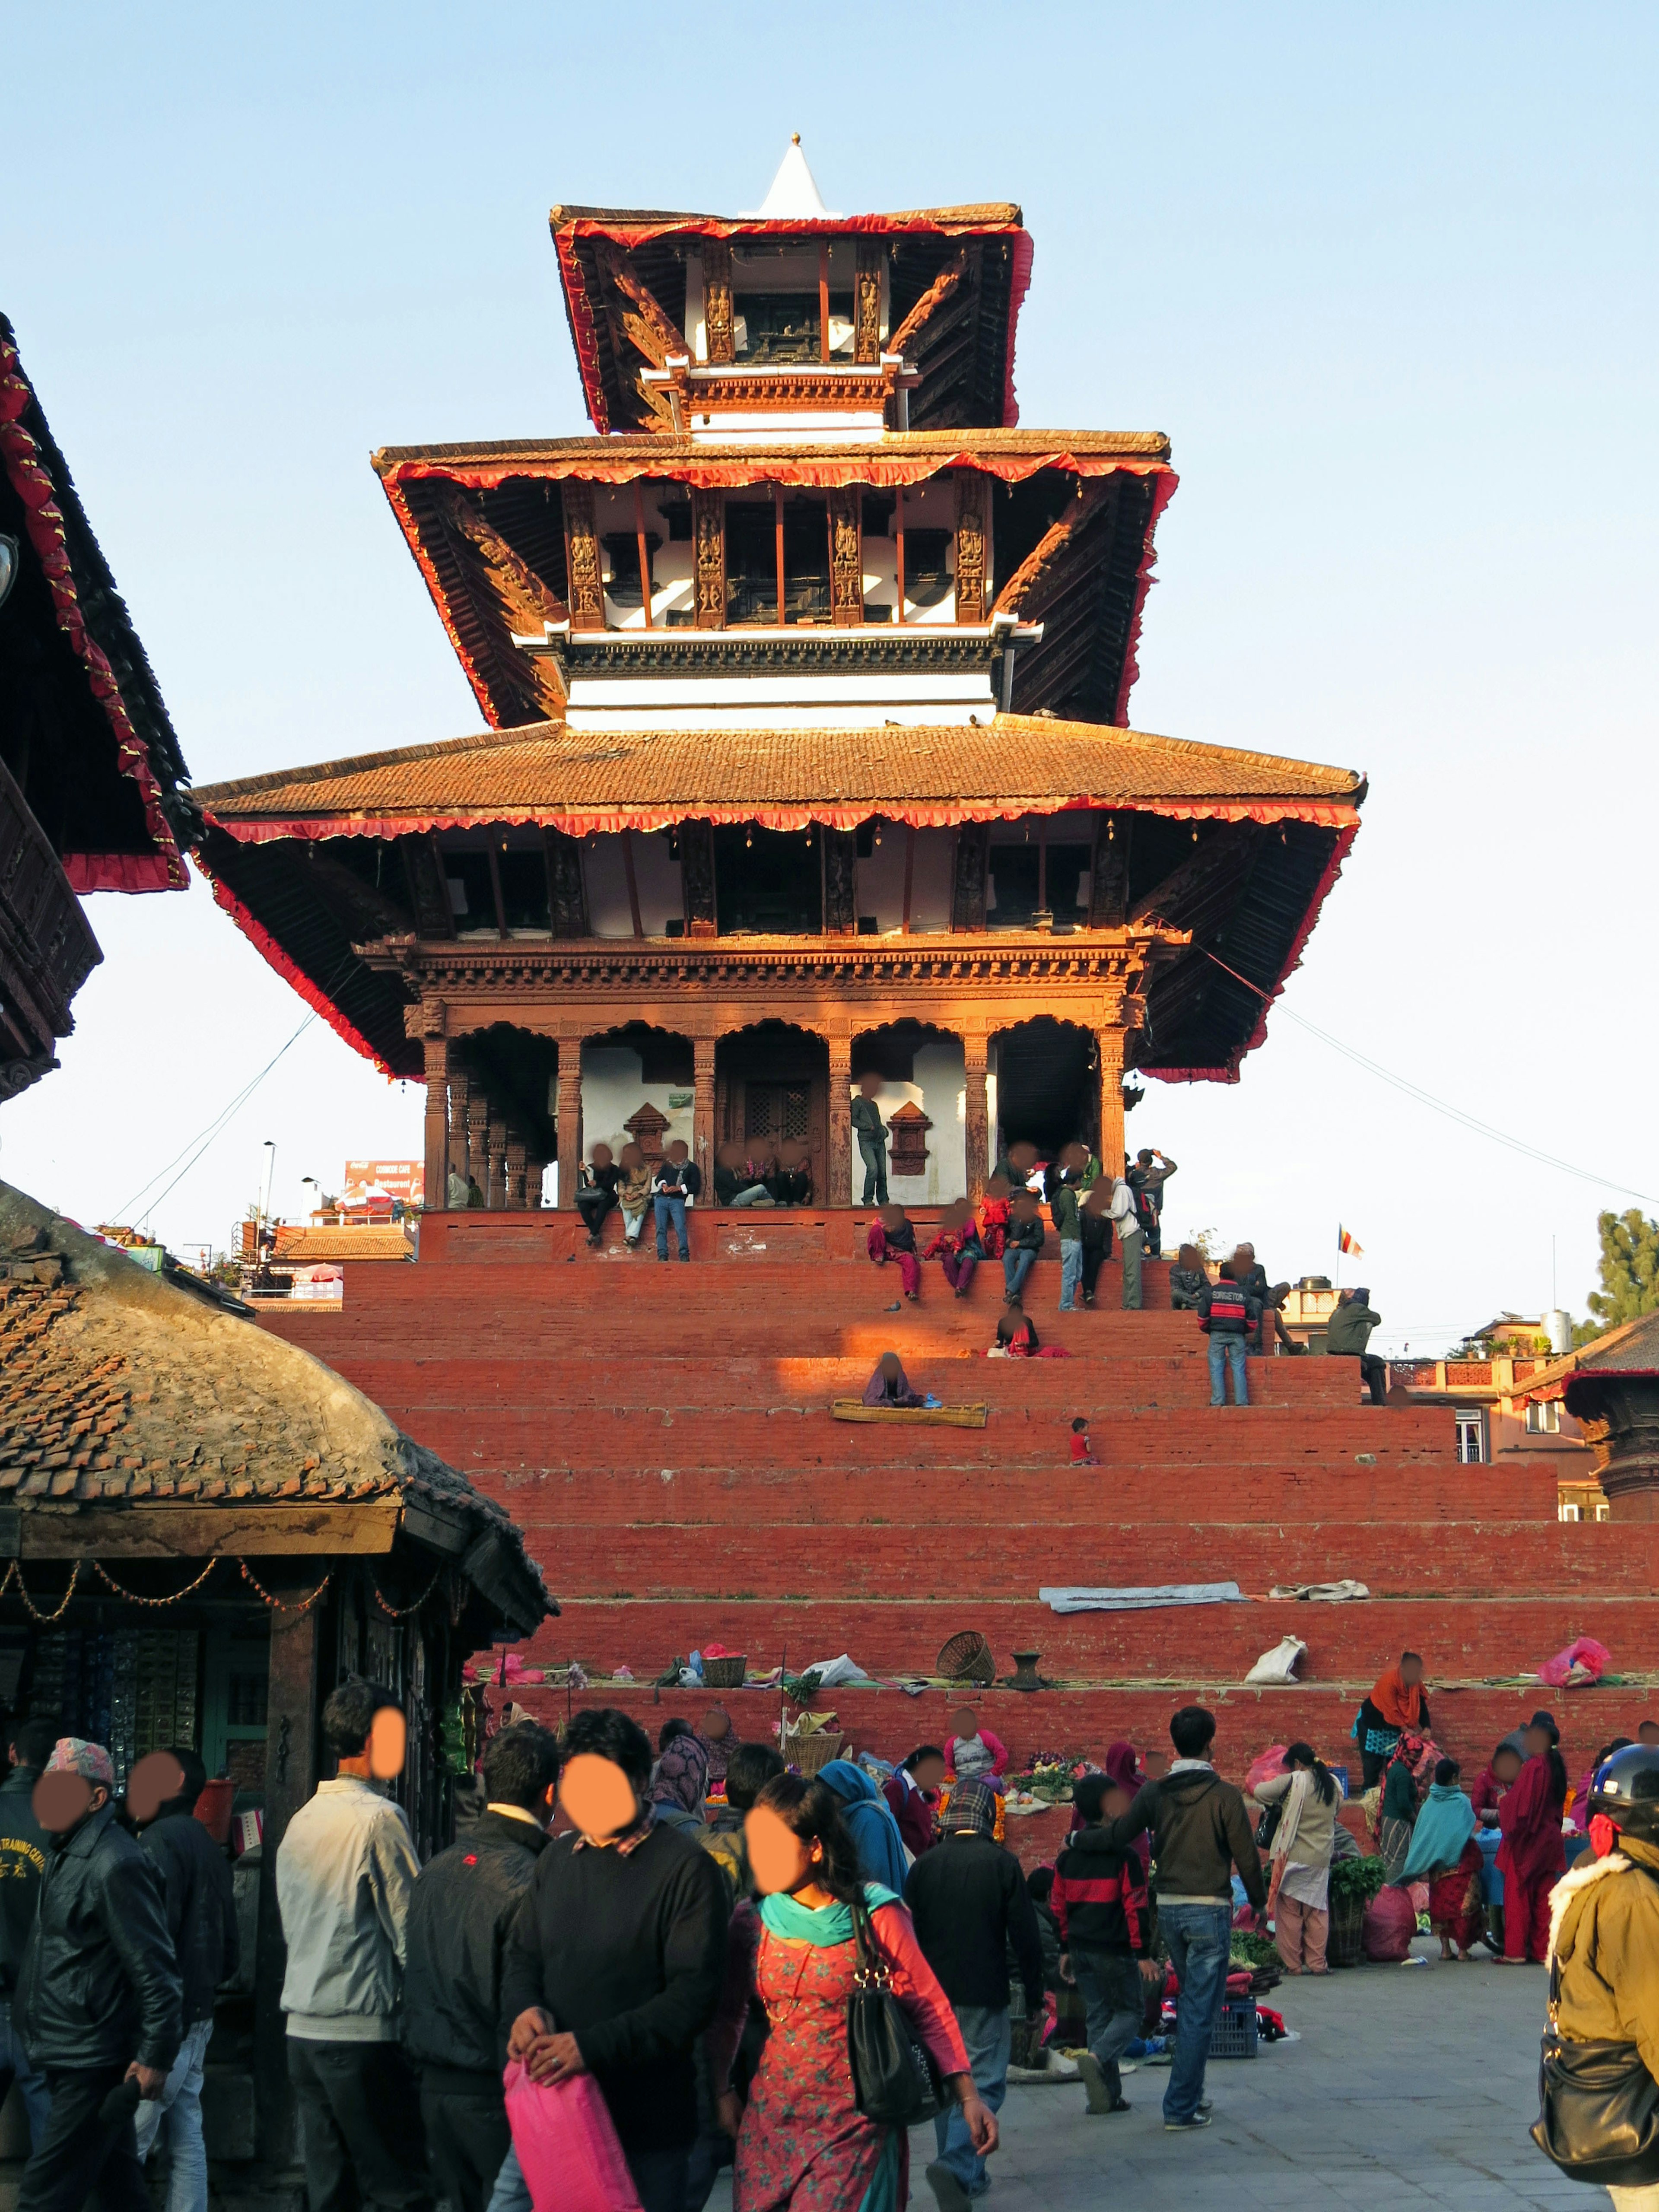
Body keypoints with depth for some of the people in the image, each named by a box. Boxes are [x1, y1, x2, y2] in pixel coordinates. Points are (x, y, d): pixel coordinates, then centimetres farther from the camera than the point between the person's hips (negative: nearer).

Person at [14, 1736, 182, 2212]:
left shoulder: (116, 1865, -17)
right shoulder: (65, 1852, 12)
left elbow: (155, 1969, -18)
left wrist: (156, 2058, -18)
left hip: (92, 2068, -9)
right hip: (67, 2060, 10)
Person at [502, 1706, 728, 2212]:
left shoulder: (686, 1868, -10)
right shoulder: (558, 1858, 9)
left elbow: (694, 1991, -16)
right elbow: (522, 1954, 16)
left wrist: (594, 2046, -24)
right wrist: (525, 2009, -7)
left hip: (646, 2121, -5)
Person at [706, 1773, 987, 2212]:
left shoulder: (876, 1919, -9)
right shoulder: (750, 1923, 0)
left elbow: (930, 2010, -5)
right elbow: (727, 2016, 13)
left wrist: (968, 2098, -10)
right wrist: (722, 2092, 6)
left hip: (853, 2126, -3)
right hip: (770, 2121, 4)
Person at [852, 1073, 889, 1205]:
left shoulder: (874, 1105, 26)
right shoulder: (857, 1103, 5)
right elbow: (853, 1120, -7)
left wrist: (883, 1130, 10)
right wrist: (869, 1127, -13)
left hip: (880, 1141, 7)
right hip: (866, 1141, -7)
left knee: (882, 1172, 1)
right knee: (873, 1169, -21)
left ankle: (883, 1200, 6)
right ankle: (868, 1199, -12)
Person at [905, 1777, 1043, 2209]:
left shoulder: (924, 1865, 3)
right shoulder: (1002, 1864, -8)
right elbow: (1025, 1935, -6)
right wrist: (1034, 1993, 4)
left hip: (934, 1994, 4)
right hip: (984, 1995, -4)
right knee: (984, 2083, -2)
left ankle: (965, 2176, 21)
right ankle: (956, 2166, -22)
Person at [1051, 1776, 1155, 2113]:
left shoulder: (1068, 1856, 7)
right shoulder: (1124, 1855, -11)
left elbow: (1058, 1905, 12)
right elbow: (1135, 1906, -14)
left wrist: (1065, 1950, 19)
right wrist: (1143, 1954, -10)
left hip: (1081, 1948, 6)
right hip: (1115, 1951, -6)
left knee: (1098, 2015, 12)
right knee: (1129, 2012, 6)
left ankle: (1109, 2094, 9)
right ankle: (1097, 2058, -20)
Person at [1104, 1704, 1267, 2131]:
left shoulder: (1154, 1793, 0)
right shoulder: (1223, 1795, -11)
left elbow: (1118, 1836, 4)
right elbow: (1246, 1856, -8)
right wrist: (1259, 1901, 9)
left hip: (1168, 1907, 5)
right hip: (1209, 1909, -5)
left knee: (1191, 2000, 23)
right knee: (1201, 2010, 0)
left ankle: (1190, 2094, 27)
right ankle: (1182, 2107, -1)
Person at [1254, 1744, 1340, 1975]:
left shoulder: (1294, 1781, -10)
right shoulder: (1333, 1784, 7)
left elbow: (1260, 1793, -12)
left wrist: (1279, 1801, 7)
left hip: (1293, 1857, -5)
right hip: (1321, 1860, 5)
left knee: (1289, 1912, 4)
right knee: (1317, 1913, 11)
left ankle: (1293, 1964, 6)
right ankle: (1317, 1963, 10)